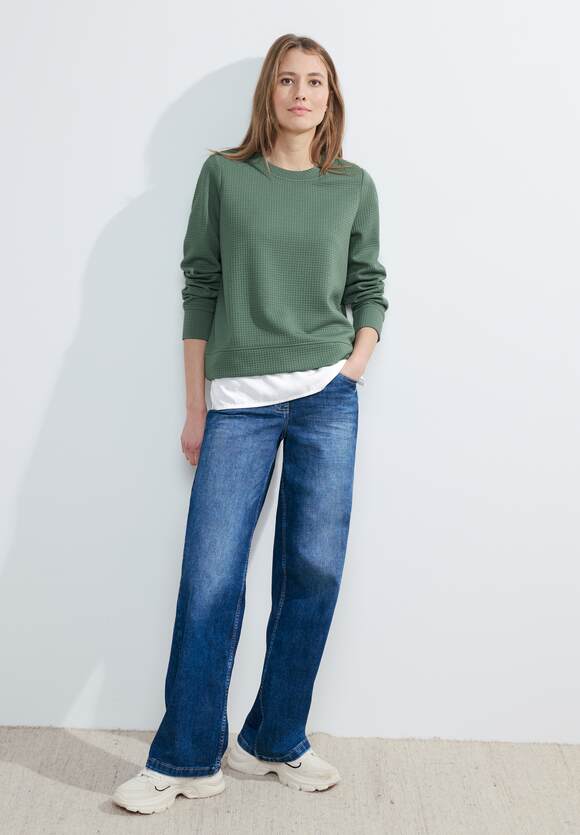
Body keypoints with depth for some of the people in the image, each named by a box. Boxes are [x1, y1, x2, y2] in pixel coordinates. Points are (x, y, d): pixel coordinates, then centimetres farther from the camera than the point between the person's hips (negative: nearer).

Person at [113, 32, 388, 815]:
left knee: (313, 573, 3)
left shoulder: (354, 186, 9)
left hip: (327, 399, 2)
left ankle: (275, 742, 20)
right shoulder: (224, 176, 5)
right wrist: (196, 407, 3)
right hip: (238, 401, -1)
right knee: (211, 580, -4)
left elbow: (369, 288, 14)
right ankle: (186, 760, 9)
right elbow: (200, 288, 5)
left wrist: (358, 360, -4)